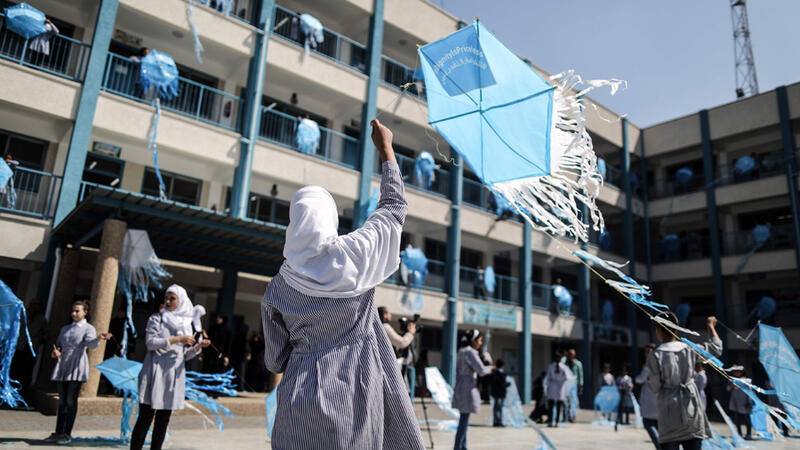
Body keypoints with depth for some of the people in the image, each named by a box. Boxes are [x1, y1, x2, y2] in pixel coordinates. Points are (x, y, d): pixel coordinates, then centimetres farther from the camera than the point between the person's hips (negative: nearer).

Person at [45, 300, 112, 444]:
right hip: (62, 366, 5)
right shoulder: (65, 329, 20)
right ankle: (58, 432, 16)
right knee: (62, 401, 9)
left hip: (76, 367, -5)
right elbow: (58, 345, 25)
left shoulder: (88, 328, 1)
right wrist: (54, 352, 0)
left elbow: (90, 344, -18)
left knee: (71, 401, -5)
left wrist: (98, 338, -42)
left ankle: (67, 434, 1)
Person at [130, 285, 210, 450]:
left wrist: (198, 346, -4)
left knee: (163, 419, 8)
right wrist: (177, 339, -16)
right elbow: (150, 343, -10)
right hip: (155, 373, -4)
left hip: (175, 375, 4)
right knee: (145, 417, -6)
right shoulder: (156, 319, 3)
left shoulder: (186, 324, 14)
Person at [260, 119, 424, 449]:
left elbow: (275, 359, 4)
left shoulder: (278, 288, -4)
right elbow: (394, 207, 7)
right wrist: (386, 149, 16)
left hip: (304, 401, 1)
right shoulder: (355, 254, -9)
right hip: (357, 398, 0)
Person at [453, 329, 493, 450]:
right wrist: (490, 368, 2)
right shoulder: (471, 352, -13)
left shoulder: (461, 351, 15)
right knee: (464, 420, -5)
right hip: (468, 387, -9)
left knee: (464, 420, 14)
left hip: (460, 387, 9)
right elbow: (481, 370, -18)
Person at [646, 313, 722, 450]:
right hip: (692, 409, 4)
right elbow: (717, 348, 14)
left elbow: (654, 388, -9)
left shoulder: (655, 356, -12)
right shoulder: (689, 349, -2)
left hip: (669, 412, -3)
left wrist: (648, 379, 11)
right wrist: (711, 326, 25)